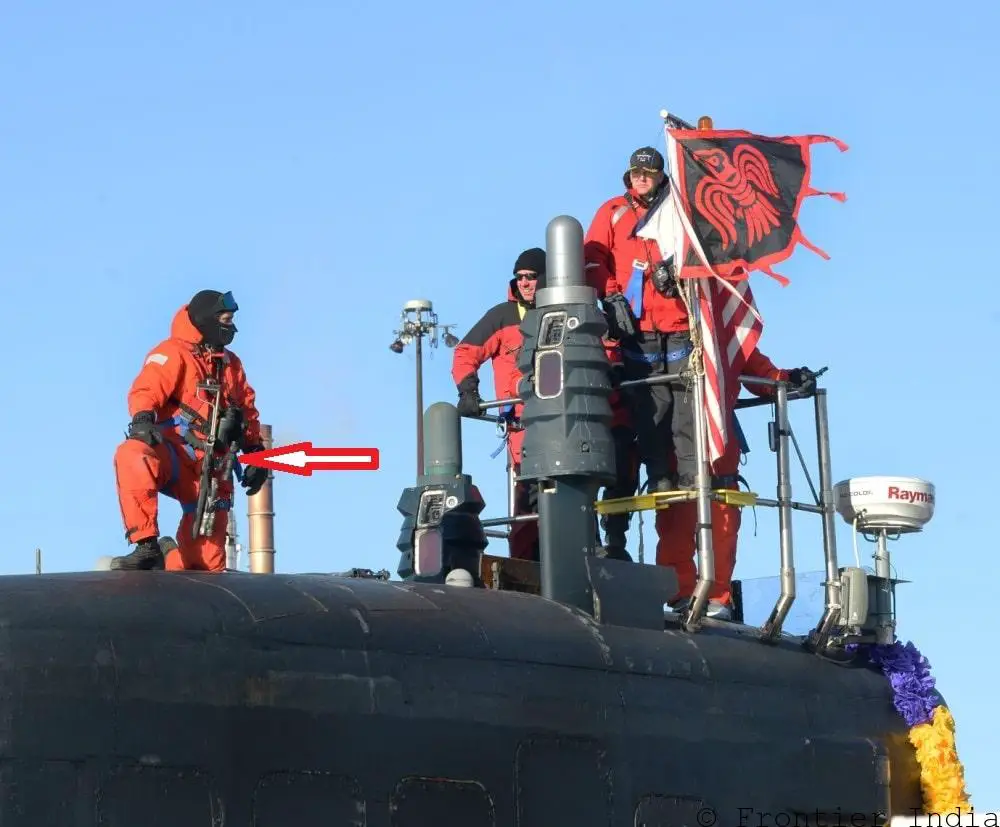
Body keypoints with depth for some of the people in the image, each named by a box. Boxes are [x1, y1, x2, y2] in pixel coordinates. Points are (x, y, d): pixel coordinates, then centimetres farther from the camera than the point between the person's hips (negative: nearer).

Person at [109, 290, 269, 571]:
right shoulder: (174, 353, 0)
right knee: (132, 456, -43)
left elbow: (248, 409, 30)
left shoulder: (231, 364, 23)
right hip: (171, 454, -5)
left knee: (207, 564, -4)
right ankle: (147, 548, -41)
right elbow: (147, 389, -16)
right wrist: (143, 418, -35)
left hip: (211, 468, 6)